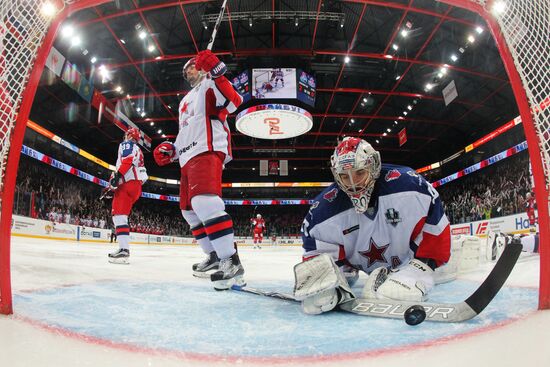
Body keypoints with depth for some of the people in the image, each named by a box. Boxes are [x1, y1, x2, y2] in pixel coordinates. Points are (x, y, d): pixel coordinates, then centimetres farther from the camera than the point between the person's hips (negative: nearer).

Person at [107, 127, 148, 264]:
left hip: (128, 184, -9)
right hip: (136, 185, 9)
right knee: (119, 215, 12)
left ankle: (124, 250, -28)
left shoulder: (126, 144, 5)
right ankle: (123, 247, 8)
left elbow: (127, 160, -16)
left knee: (119, 215, -17)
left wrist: (117, 175, -24)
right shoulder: (138, 151, 33)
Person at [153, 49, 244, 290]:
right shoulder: (184, 101, 32)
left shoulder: (209, 85, 6)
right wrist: (170, 150, 19)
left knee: (203, 201, -29)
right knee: (189, 210, 11)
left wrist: (216, 72, -23)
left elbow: (233, 102, -15)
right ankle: (214, 255, 20)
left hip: (207, 151, -10)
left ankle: (231, 261, -31)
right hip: (188, 158, 10)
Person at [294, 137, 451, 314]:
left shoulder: (408, 184, -30)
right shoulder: (323, 211, -26)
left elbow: (435, 226, -22)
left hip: (410, 258, -1)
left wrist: (420, 269, -27)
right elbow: (317, 255, -18)